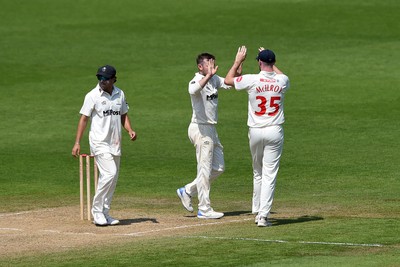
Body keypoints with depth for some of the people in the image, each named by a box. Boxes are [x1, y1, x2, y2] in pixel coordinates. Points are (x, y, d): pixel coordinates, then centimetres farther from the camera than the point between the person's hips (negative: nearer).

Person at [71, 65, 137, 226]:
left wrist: (130, 130, -2)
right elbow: (84, 118, -6)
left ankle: (104, 213, 16)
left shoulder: (120, 94, 8)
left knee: (112, 179, 7)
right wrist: (77, 143, -11)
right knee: (110, 173, -19)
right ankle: (97, 211, -9)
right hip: (99, 143, -6)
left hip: (115, 143, 6)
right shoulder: (93, 96, -8)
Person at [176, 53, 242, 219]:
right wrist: (209, 75, -46)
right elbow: (194, 90, -39)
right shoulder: (196, 81, -16)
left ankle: (188, 191, 22)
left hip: (211, 130, 9)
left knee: (219, 167, 15)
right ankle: (204, 209, 2)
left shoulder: (215, 80, 10)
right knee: (205, 168, -4)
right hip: (200, 129, -9)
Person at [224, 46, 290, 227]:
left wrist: (238, 61, 17)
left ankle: (257, 212, 24)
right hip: (275, 132, 0)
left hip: (255, 132, 0)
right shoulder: (282, 81, -4)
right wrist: (270, 61, 31)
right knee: (270, 174, -1)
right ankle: (263, 216, -8)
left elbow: (228, 80, 7)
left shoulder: (251, 80, -10)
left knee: (258, 173, 17)